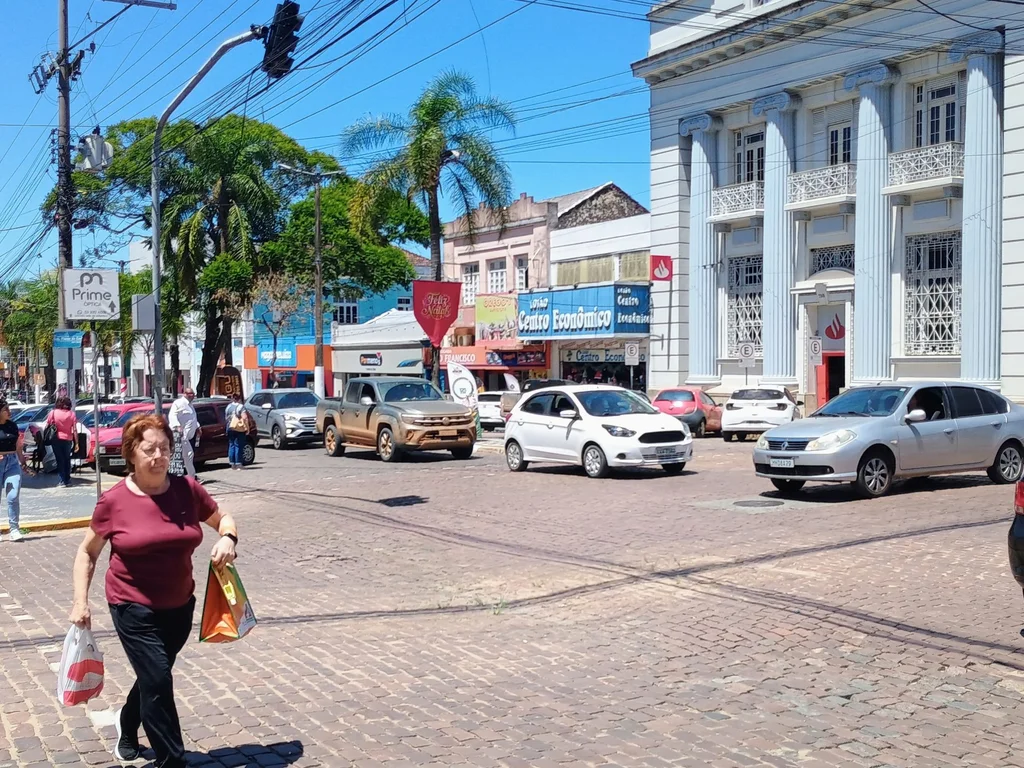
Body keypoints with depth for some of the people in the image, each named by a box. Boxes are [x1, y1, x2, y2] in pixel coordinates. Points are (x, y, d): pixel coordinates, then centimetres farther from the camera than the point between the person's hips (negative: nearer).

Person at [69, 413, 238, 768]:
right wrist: (81, 601, -5)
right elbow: (87, 552, 1)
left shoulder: (188, 490, -8)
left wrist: (228, 538, -13)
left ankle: (127, 726, 52)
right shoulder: (114, 501, -13)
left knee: (153, 676, 21)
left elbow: (223, 518, 9)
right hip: (134, 607, -4)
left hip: (179, 606, 4)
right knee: (158, 681, -10)